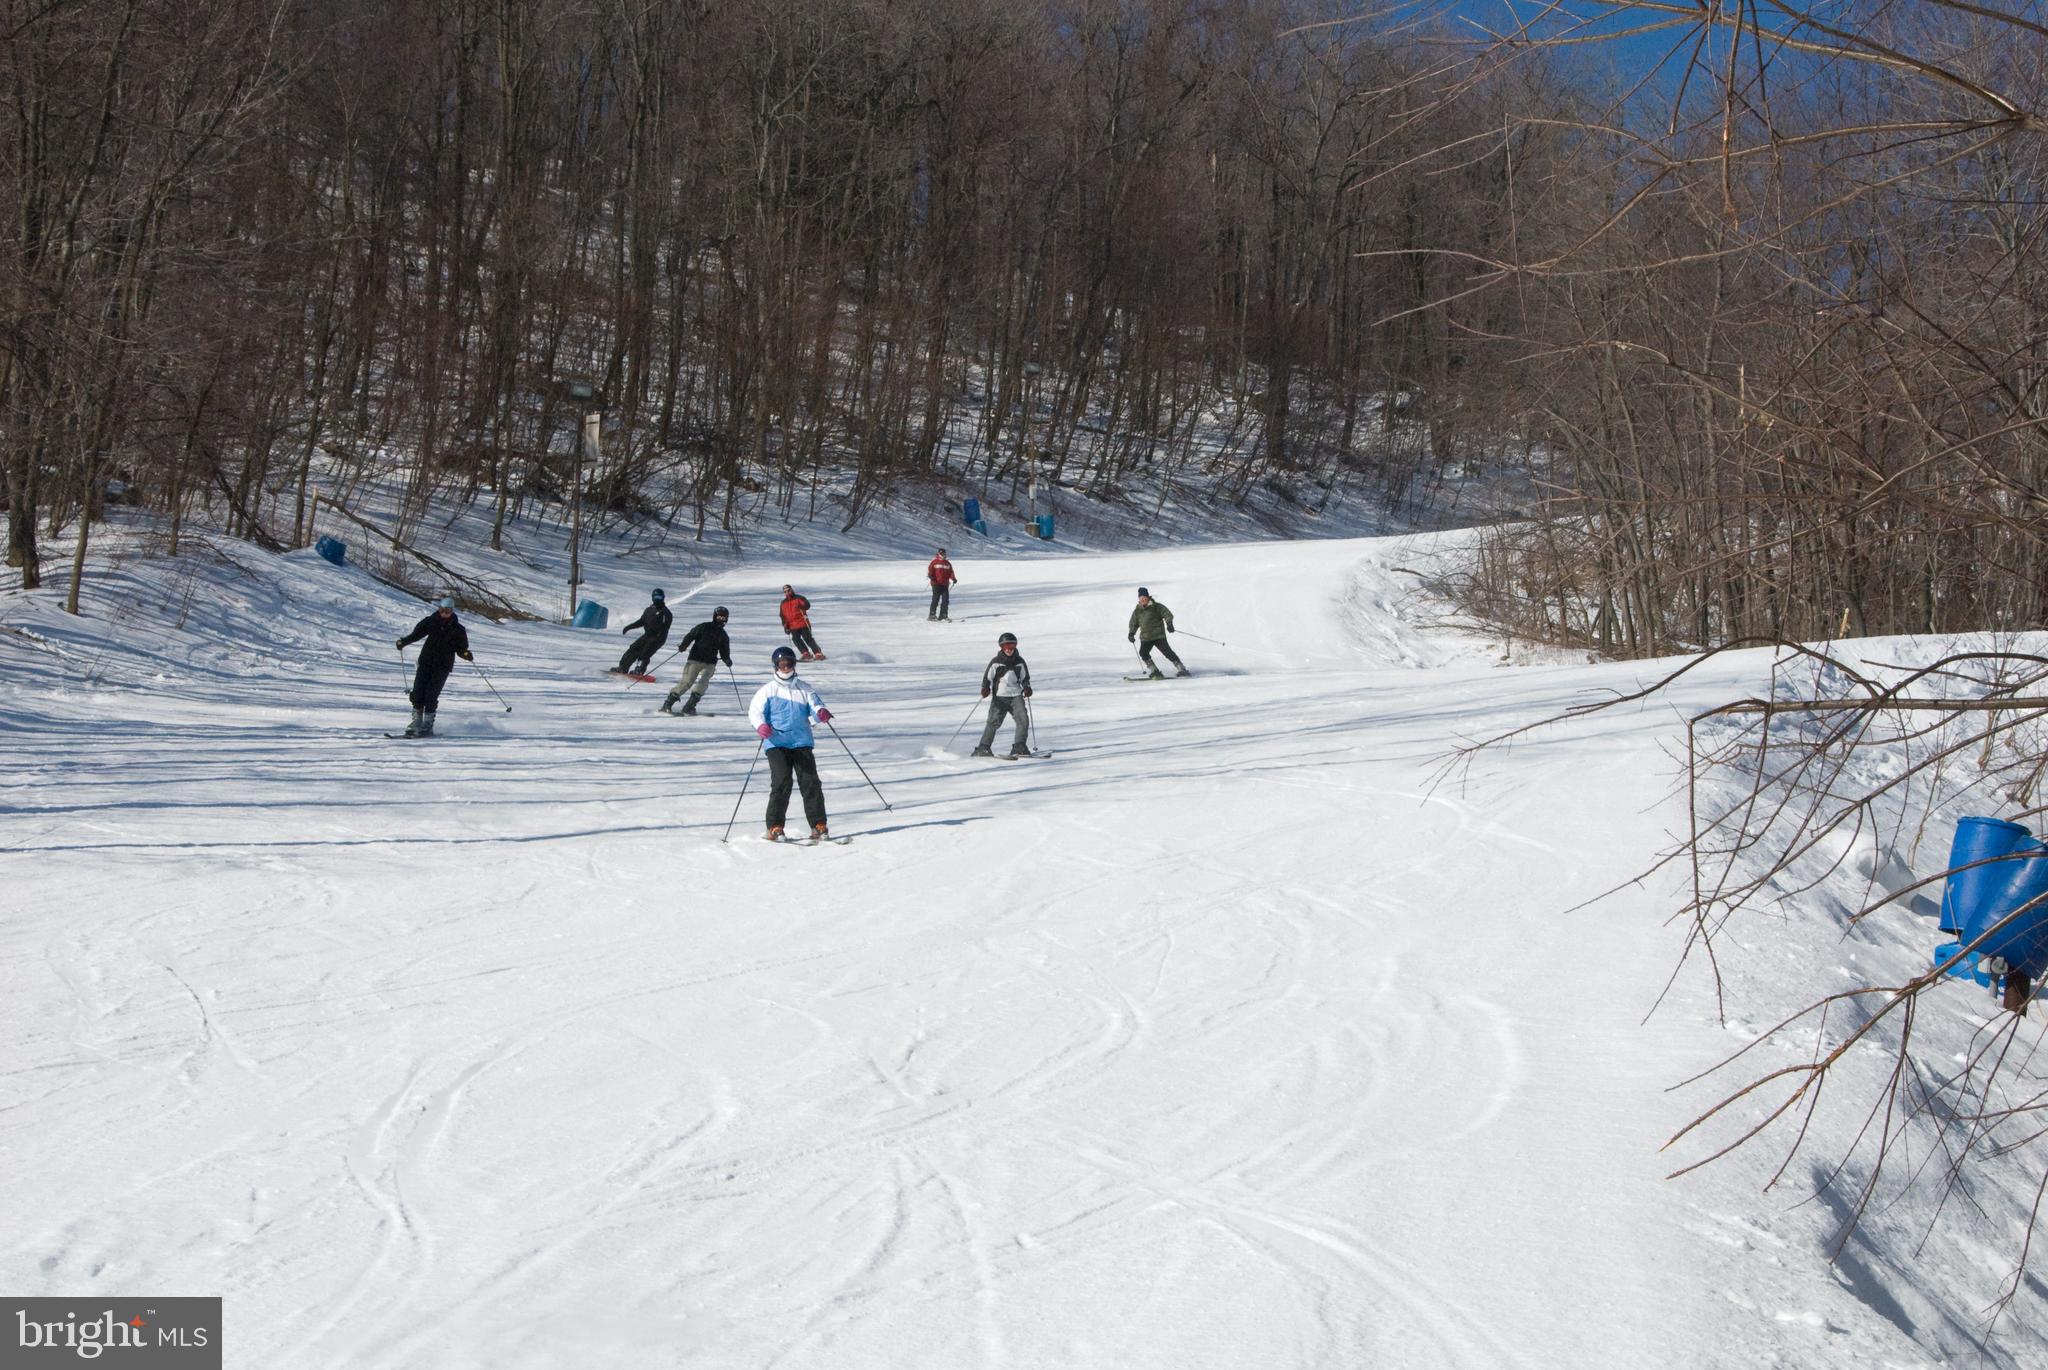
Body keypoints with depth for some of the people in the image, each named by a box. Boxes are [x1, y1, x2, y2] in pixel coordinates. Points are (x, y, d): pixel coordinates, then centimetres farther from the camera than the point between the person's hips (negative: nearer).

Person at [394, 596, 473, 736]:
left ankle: (427, 726, -4)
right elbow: (416, 634, 9)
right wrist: (403, 641, -6)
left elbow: (461, 648, 2)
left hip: (443, 666, -3)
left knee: (431, 695, -12)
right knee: (418, 692, -5)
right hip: (426, 661, 3)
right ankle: (416, 722, 7)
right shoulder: (431, 622, 3)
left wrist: (466, 654, -19)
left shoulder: (458, 629, -1)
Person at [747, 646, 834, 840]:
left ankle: (818, 826, 0)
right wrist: (761, 725, -21)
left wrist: (821, 712, -19)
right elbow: (754, 711, 1)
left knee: (810, 782, -6)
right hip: (776, 743, -2)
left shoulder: (805, 690, 16)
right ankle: (775, 827, -8)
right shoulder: (768, 691, 9)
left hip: (802, 742, 2)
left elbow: (815, 706, 7)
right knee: (782, 781, -15)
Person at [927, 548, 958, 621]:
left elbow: (951, 572, 16)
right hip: (936, 584, -5)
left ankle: (943, 615, 4)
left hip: (945, 584, 5)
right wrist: (930, 576, -22)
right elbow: (930, 570, -3)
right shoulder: (935, 562, 4)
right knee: (936, 599, -8)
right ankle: (932, 615, -4)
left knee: (945, 600, -1)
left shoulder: (947, 563, 18)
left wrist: (953, 578, -1)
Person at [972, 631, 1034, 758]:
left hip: (1016, 696, 3)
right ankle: (982, 748, -2)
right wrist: (985, 688, -17)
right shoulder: (996, 662, -1)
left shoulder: (1019, 662, 9)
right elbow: (987, 677, 1)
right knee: (994, 722, -9)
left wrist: (1027, 688, 1)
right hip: (999, 696, -3)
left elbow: (1025, 678, 19)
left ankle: (1019, 747, -3)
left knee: (1023, 719, -12)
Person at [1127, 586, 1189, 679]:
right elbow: (1134, 623, 25)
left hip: (1159, 635, -4)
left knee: (1167, 651, -11)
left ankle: (1181, 669, -4)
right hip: (1145, 638, 4)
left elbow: (1167, 614, -5)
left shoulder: (1156, 607, 1)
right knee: (1143, 653, -16)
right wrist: (1132, 633, 12)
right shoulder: (1137, 611, 13)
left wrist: (1169, 623, -21)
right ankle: (1154, 671, -9)